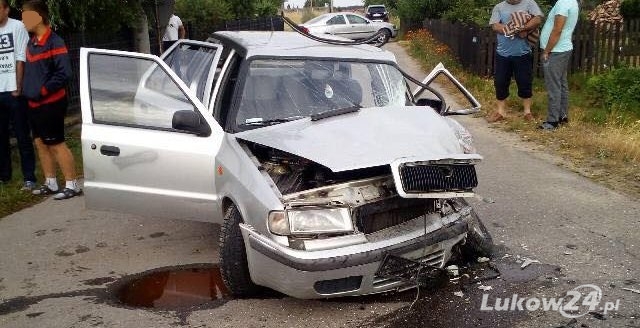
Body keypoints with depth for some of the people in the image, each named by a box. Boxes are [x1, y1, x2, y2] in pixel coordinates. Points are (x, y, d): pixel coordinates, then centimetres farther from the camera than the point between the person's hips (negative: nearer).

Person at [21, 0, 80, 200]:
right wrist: (26, 90, 11)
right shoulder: (31, 43, 12)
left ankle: (72, 185, 1)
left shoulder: (55, 42, -15)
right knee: (41, 143, 11)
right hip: (34, 104, 9)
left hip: (51, 104, -9)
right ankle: (50, 183, 21)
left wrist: (43, 91, -18)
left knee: (56, 144, -6)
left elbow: (64, 74, -20)